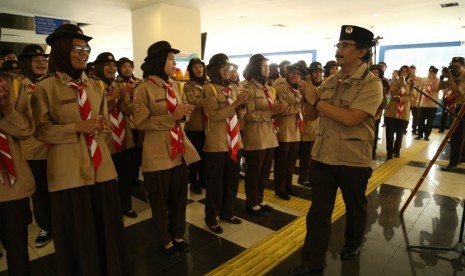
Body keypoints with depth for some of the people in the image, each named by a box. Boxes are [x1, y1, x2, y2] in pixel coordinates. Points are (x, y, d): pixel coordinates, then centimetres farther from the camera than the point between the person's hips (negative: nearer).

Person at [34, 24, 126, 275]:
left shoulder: (95, 85, 8)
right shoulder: (46, 87, -6)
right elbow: (42, 130, -5)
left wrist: (101, 126, -9)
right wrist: (77, 127, -18)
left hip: (100, 165, 4)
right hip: (69, 170, -4)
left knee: (107, 225, 14)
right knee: (77, 231, 9)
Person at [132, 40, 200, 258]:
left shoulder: (176, 85, 9)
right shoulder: (144, 89, -12)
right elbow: (141, 122, -15)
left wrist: (184, 112, -5)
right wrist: (172, 117, -21)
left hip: (180, 150, 6)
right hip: (158, 153, -6)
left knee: (179, 197, 15)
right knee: (160, 200, 10)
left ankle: (178, 236, 34)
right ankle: (165, 241, 29)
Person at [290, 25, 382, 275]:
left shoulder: (371, 84, -12)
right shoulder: (330, 81, 7)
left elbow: (350, 118, -26)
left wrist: (316, 101, -19)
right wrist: (307, 97, -7)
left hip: (353, 161, -4)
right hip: (322, 156, 5)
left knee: (355, 208, 20)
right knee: (318, 212, 7)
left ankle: (352, 244, 47)